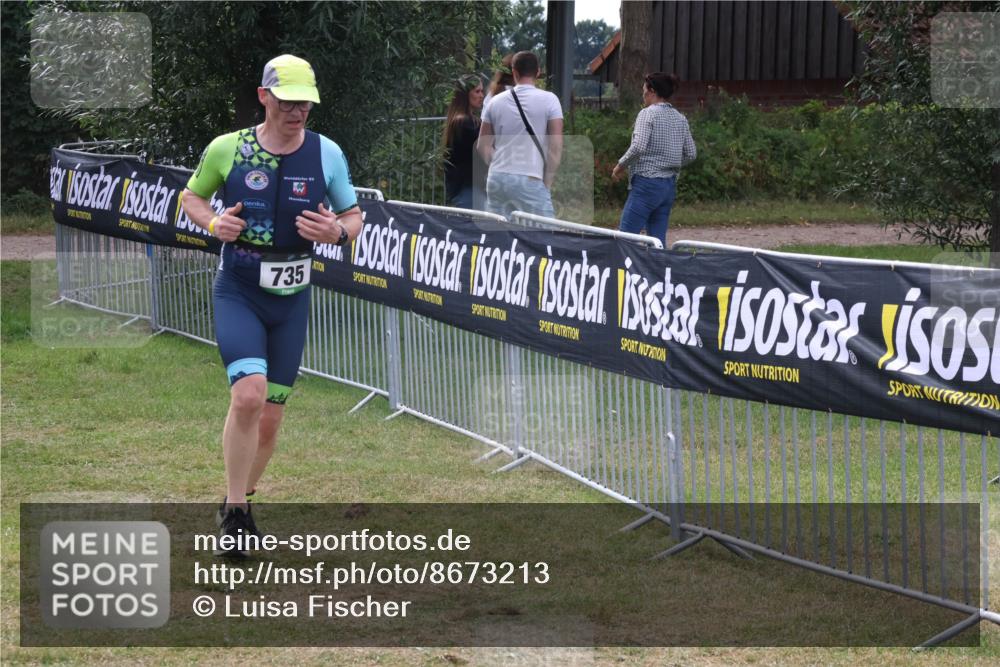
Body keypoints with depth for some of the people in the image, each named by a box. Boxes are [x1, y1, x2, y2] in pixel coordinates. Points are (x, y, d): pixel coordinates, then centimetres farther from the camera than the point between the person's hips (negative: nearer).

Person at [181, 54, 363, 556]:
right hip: (237, 292, -3)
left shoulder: (327, 154, -1)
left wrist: (338, 231, -16)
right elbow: (192, 196, 11)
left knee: (270, 417, 7)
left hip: (291, 300, 3)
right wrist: (213, 223, -11)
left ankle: (238, 504, 30)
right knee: (249, 393, -23)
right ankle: (234, 513, -10)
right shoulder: (226, 149, -5)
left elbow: (354, 217, 8)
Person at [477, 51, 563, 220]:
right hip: (530, 180, -5)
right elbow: (556, 146, -6)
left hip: (496, 180, 5)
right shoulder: (548, 100, -2)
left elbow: (483, 146, 13)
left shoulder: (496, 102, 9)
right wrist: (547, 183, -1)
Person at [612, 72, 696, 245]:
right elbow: (691, 153, 13)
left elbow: (638, 147, -21)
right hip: (670, 184, 8)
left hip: (647, 181, -8)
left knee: (626, 235, -5)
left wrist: (620, 166, -8)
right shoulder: (679, 118, 11)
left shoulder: (648, 114, -10)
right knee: (658, 239, 8)